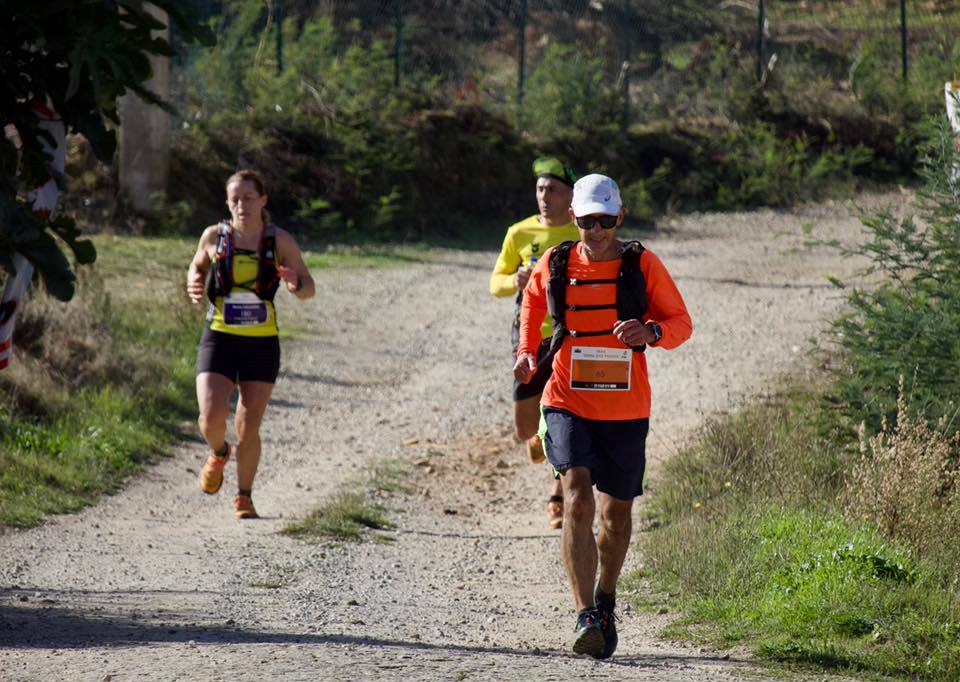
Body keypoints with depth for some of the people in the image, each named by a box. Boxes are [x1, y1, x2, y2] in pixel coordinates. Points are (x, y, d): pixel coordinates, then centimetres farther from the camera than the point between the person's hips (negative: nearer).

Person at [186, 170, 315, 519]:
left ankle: (244, 498, 19)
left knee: (249, 428, 0)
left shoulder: (280, 241, -4)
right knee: (212, 418, -16)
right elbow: (197, 267, 19)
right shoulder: (215, 236, -1)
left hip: (262, 344, 0)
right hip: (219, 340, 0)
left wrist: (296, 286, -21)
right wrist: (195, 285, -4)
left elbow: (308, 288, 3)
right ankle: (219, 454, 20)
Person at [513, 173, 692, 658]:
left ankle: (605, 601, 39)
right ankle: (586, 618, -23)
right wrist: (526, 353, 6)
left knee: (617, 513, 15)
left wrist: (652, 332, -21)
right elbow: (532, 304, 22)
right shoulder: (554, 265, 0)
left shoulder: (642, 265, -4)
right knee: (577, 501, -19)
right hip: (568, 404, -1)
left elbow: (681, 322, 1)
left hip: (625, 410, 1)